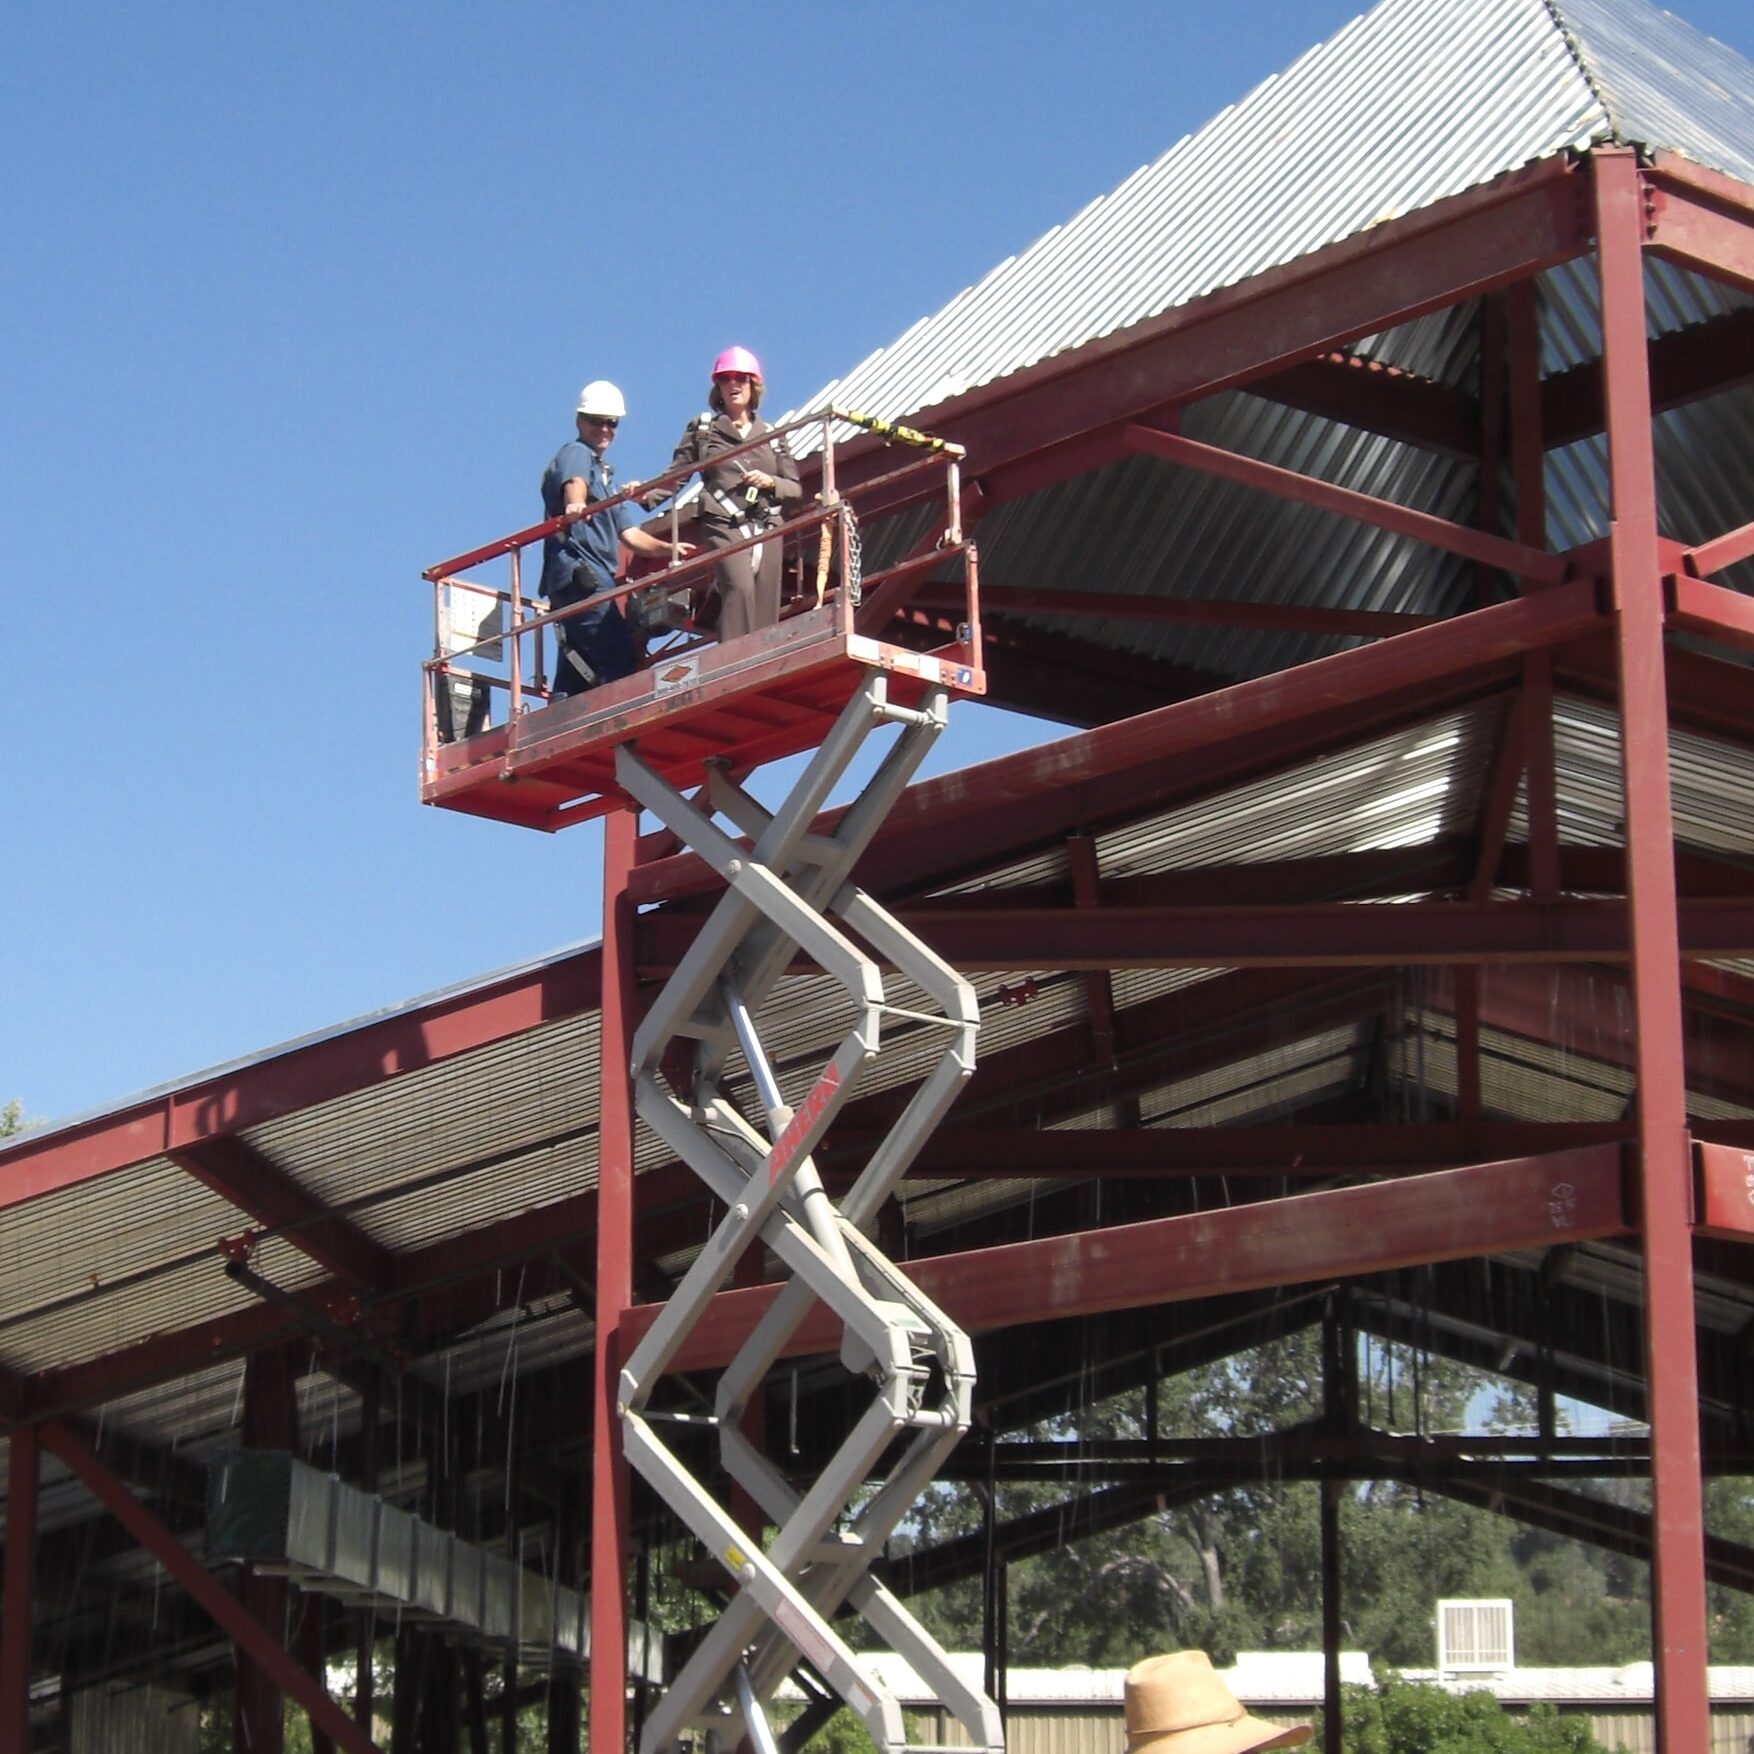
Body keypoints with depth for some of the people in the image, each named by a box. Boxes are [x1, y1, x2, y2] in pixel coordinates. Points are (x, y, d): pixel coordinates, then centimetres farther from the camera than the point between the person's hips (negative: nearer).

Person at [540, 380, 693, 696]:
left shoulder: (604, 473, 29)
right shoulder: (575, 454, 1)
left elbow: (629, 533, 25)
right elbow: (574, 483, -24)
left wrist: (668, 549, 9)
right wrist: (576, 505, -47)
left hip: (592, 579, 10)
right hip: (579, 573, -10)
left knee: (573, 679, 4)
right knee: (621, 663, -19)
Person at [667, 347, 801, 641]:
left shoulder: (772, 435, 20)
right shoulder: (703, 428, 12)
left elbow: (795, 488, 18)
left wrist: (771, 482, -3)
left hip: (767, 530, 4)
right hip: (725, 527, -4)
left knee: (767, 612, -3)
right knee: (740, 586, -28)